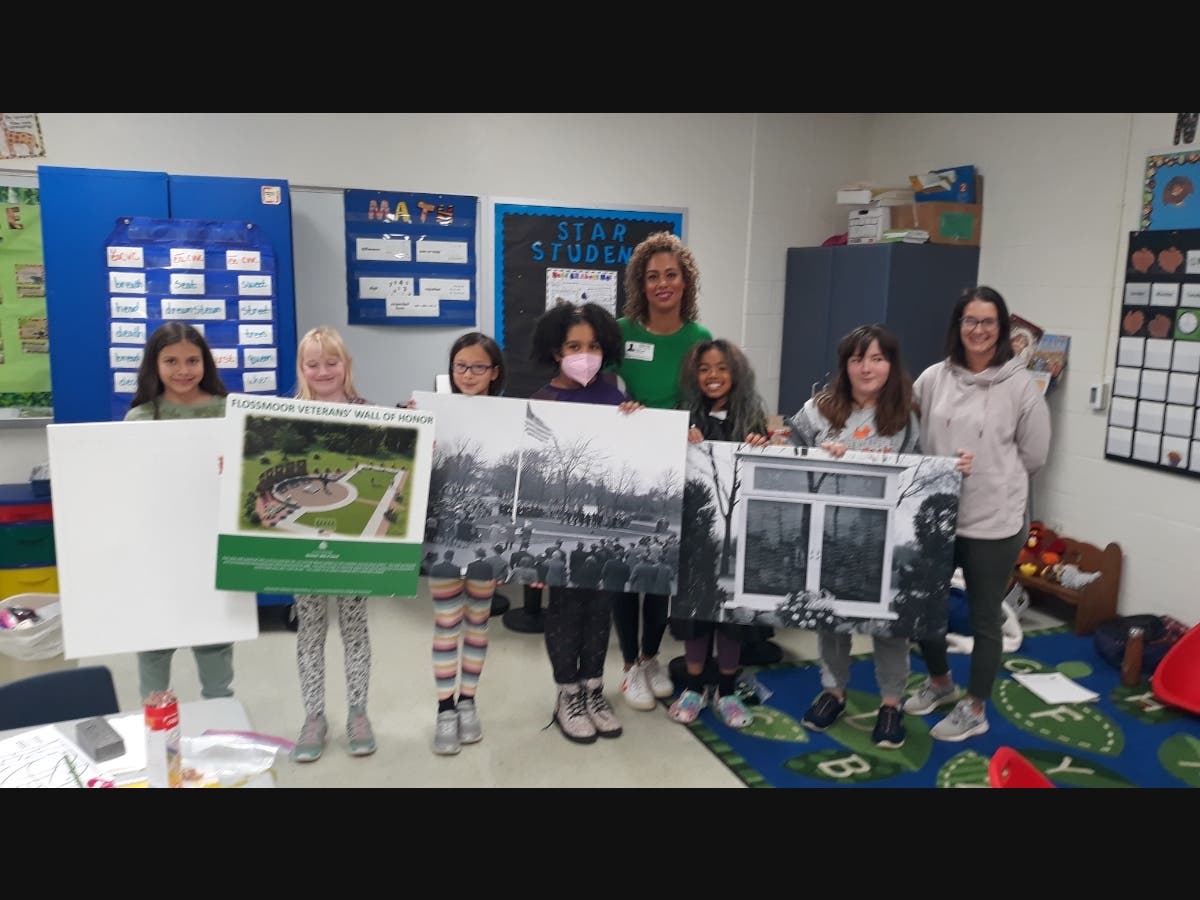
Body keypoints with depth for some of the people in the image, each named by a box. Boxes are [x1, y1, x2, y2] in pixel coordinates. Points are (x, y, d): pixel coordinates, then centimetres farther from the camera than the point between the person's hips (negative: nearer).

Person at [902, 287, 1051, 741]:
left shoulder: (1020, 385, -7)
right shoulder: (934, 378, 1)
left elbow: (1033, 456, -1)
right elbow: (916, 439, 6)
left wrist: (985, 469, -3)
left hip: (994, 521, -3)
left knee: (984, 617, 10)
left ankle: (975, 709, 28)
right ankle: (939, 682, 42)